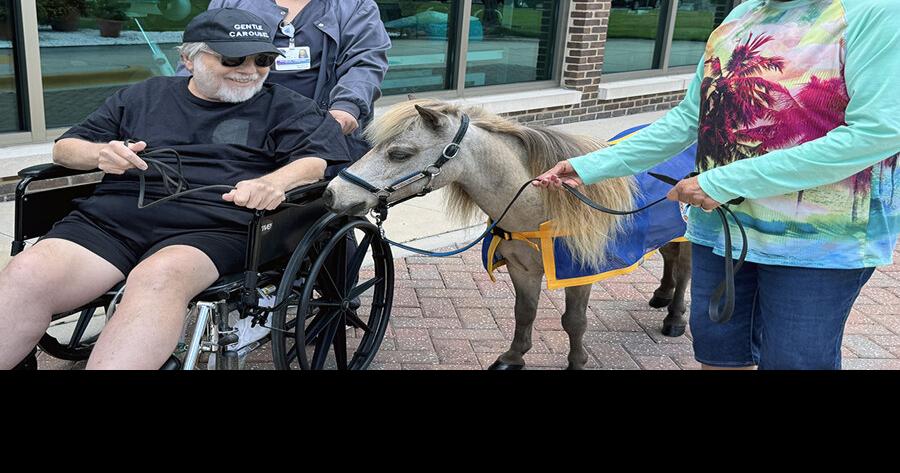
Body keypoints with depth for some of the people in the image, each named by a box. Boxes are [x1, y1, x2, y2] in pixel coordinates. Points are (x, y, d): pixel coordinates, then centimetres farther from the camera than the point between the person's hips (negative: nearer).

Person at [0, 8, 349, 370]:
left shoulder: (285, 106, 18)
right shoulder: (145, 95, 25)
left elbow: (318, 159, 0)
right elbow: (64, 148, 26)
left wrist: (273, 182, -22)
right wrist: (101, 154, 1)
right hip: (111, 215, 4)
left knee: (159, 276, -38)